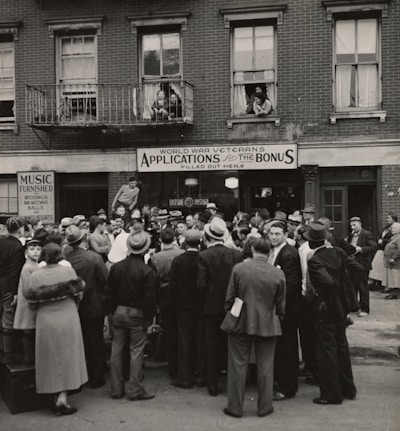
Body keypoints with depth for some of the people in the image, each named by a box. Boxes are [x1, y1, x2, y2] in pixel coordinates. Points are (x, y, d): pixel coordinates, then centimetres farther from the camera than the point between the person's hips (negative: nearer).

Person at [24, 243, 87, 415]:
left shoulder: (35, 275, -5)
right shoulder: (68, 270, -7)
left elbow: (32, 303, -4)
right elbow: (78, 295, -2)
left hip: (45, 322, 1)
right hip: (68, 320, -1)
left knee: (52, 360, 13)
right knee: (67, 357, 10)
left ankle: (56, 396, 19)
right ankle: (62, 397, 2)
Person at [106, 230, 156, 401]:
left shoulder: (116, 267, 0)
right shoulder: (146, 270, -14)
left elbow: (109, 293, 5)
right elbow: (150, 297, -13)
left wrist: (113, 311, 14)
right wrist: (148, 316, -2)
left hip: (118, 312, 4)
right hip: (137, 314, -4)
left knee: (116, 351, 11)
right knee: (136, 351, 4)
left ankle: (116, 388, 19)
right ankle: (135, 389, 8)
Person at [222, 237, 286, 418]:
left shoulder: (238, 268, -9)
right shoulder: (278, 274, -8)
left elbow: (230, 298, -3)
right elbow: (280, 305, 0)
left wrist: (229, 315, 13)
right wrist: (278, 317, 19)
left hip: (240, 324, 0)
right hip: (267, 325, 1)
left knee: (238, 366, 9)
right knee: (265, 368, 12)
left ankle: (235, 407, 17)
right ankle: (264, 407, 22)